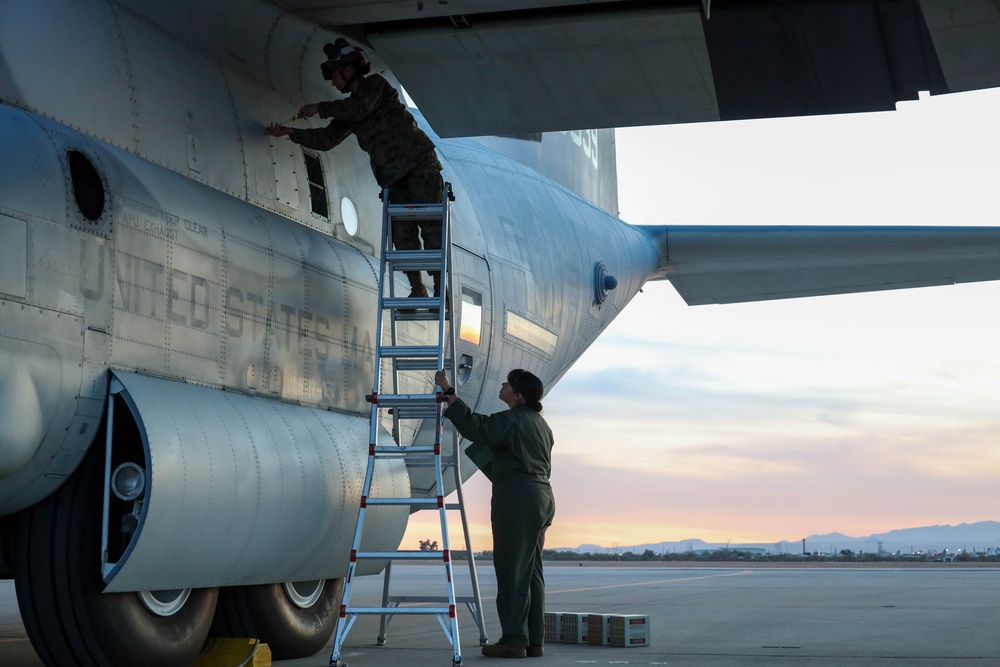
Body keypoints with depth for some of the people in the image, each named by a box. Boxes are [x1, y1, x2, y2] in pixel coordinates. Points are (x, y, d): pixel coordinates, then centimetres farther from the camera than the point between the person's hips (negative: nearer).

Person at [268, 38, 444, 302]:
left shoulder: (376, 84, -1)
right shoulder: (349, 109, 19)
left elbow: (359, 109, -19)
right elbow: (328, 138, 13)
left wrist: (320, 108, -9)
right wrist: (291, 132, 5)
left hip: (420, 165, -7)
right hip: (394, 177, 7)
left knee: (431, 228, -9)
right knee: (402, 235, -1)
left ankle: (440, 290, -10)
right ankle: (417, 290, 3)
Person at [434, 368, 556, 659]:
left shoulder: (510, 420, -11)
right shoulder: (540, 423, 19)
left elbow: (474, 427, -24)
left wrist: (449, 392, -23)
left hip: (516, 497, -9)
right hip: (542, 496, 9)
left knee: (512, 570, -7)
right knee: (531, 571, 10)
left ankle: (514, 640, -7)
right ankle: (535, 640, 10)